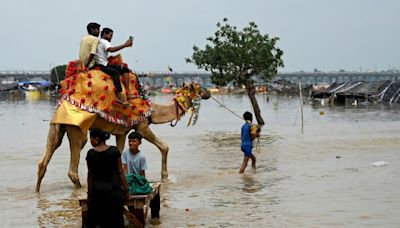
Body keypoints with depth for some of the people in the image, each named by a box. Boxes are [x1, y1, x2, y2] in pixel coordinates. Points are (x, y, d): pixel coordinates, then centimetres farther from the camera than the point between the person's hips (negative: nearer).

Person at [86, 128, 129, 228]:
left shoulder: (91, 154, -4)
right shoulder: (114, 151, -5)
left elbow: (90, 174, 1)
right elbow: (120, 172, -3)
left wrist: (89, 193, 9)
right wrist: (126, 190, 4)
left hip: (97, 189, 1)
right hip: (113, 189, -1)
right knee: (115, 219, 5)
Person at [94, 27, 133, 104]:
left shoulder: (102, 42, 25)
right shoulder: (104, 42, -6)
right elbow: (111, 49, -28)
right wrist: (125, 45, -29)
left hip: (105, 64, 10)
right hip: (99, 65, -10)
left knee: (125, 69, 2)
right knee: (115, 72, -35)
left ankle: (128, 93, -12)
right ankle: (118, 96, -46)